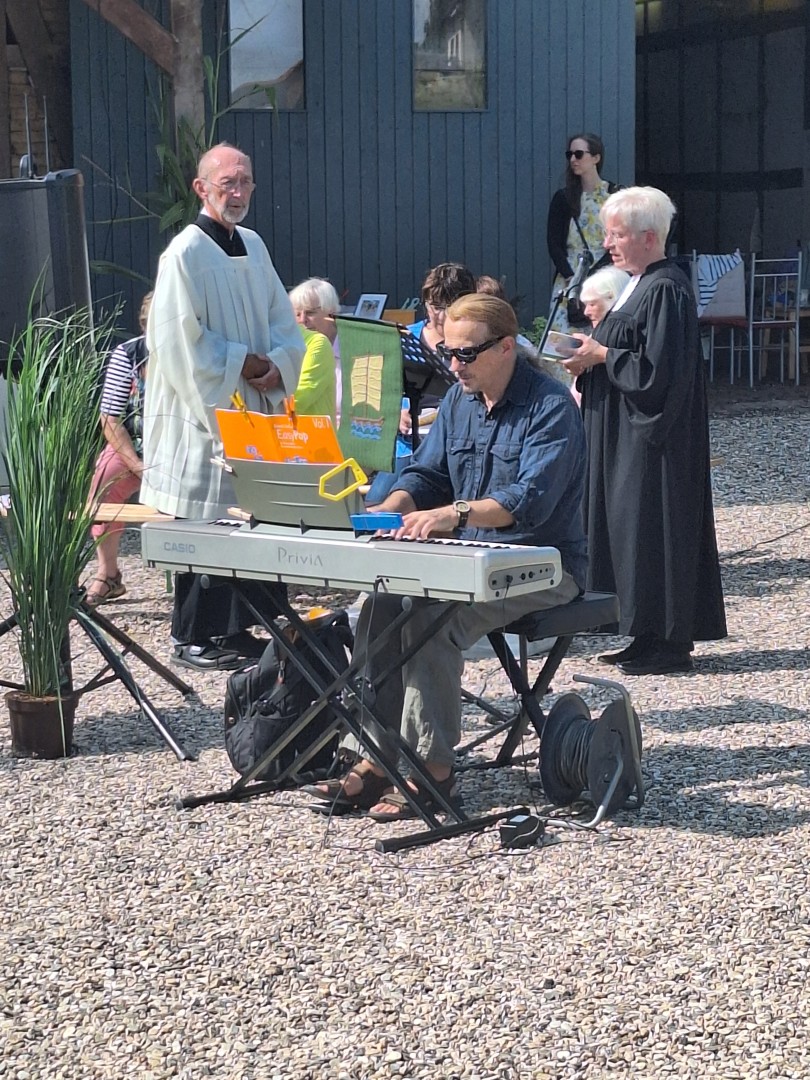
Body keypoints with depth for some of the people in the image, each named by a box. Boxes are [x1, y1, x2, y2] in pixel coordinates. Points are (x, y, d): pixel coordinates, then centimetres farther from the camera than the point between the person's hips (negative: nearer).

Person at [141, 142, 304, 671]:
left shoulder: (254, 246, 13)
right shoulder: (186, 252, -10)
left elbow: (285, 324, 16)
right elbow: (179, 339, -16)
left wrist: (276, 365, -3)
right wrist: (242, 362, -12)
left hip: (254, 409, 8)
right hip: (204, 411, -7)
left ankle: (236, 630, 17)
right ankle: (193, 639, 4)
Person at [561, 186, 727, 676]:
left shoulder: (666, 290, -17)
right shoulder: (643, 285, 14)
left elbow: (658, 369, -23)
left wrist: (601, 355, -16)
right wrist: (591, 357, 5)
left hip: (652, 437, -11)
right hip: (629, 434, 11)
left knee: (652, 531, -5)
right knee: (632, 529, 12)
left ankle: (666, 645, 2)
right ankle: (651, 637, 19)